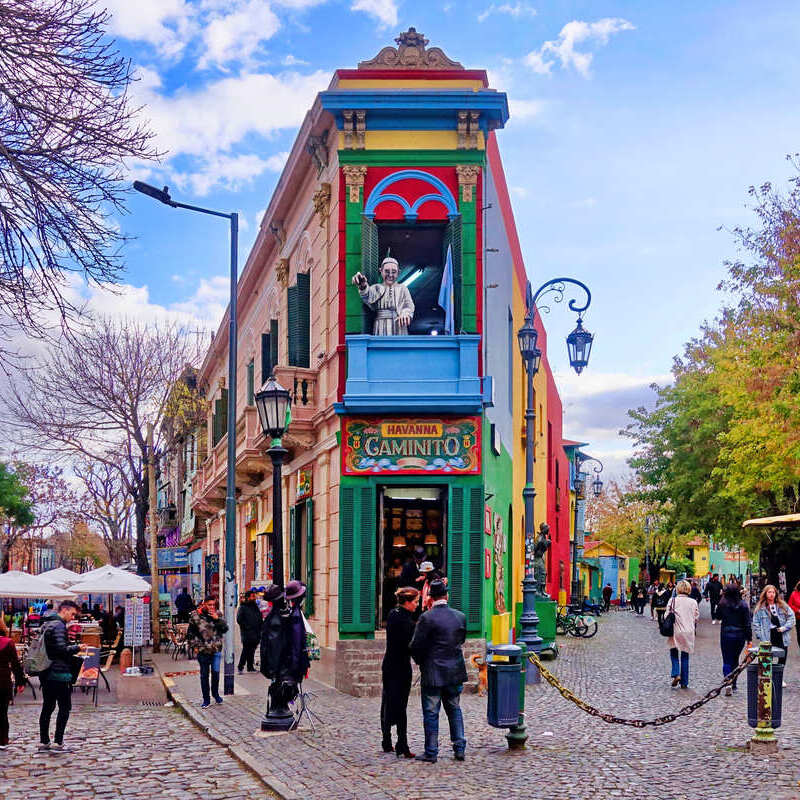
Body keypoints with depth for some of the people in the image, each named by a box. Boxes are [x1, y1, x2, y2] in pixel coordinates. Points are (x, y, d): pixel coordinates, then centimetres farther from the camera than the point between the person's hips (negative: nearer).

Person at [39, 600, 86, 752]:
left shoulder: (46, 624, 16)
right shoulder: (58, 625, -14)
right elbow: (62, 648, -22)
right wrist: (77, 648, -8)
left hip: (46, 673, 9)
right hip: (59, 673, -9)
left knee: (47, 707, 13)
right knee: (64, 708, -3)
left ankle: (43, 742, 14)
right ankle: (58, 742, -5)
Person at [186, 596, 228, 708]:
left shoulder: (217, 614, 3)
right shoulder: (196, 616, -3)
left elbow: (225, 628, -2)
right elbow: (190, 633, 6)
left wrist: (217, 619, -14)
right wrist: (195, 644, 0)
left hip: (216, 649, 1)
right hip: (203, 650, -1)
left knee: (216, 672, -4)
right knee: (204, 675, 6)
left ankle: (215, 693, 21)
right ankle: (206, 699, 15)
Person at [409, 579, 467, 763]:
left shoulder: (427, 618, -15)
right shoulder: (460, 617, 0)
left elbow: (416, 646, -13)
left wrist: (420, 661, 6)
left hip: (432, 672, -5)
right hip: (455, 672, 5)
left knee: (431, 713, 4)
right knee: (454, 709, 18)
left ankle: (431, 752, 8)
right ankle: (459, 748, 17)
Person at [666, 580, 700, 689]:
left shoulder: (673, 600, -7)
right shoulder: (693, 602, 0)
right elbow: (696, 617, 6)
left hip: (676, 632, -2)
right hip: (688, 632, 2)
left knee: (674, 653, 13)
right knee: (685, 657, 10)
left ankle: (676, 674, -10)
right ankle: (684, 682, 12)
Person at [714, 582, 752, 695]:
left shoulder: (722, 604, -8)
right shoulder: (743, 605, -6)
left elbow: (718, 617, 9)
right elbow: (748, 623, -4)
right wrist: (749, 638, 2)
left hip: (726, 635, -2)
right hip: (740, 636, 2)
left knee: (727, 661, 0)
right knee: (735, 660, 17)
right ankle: (733, 684, 23)